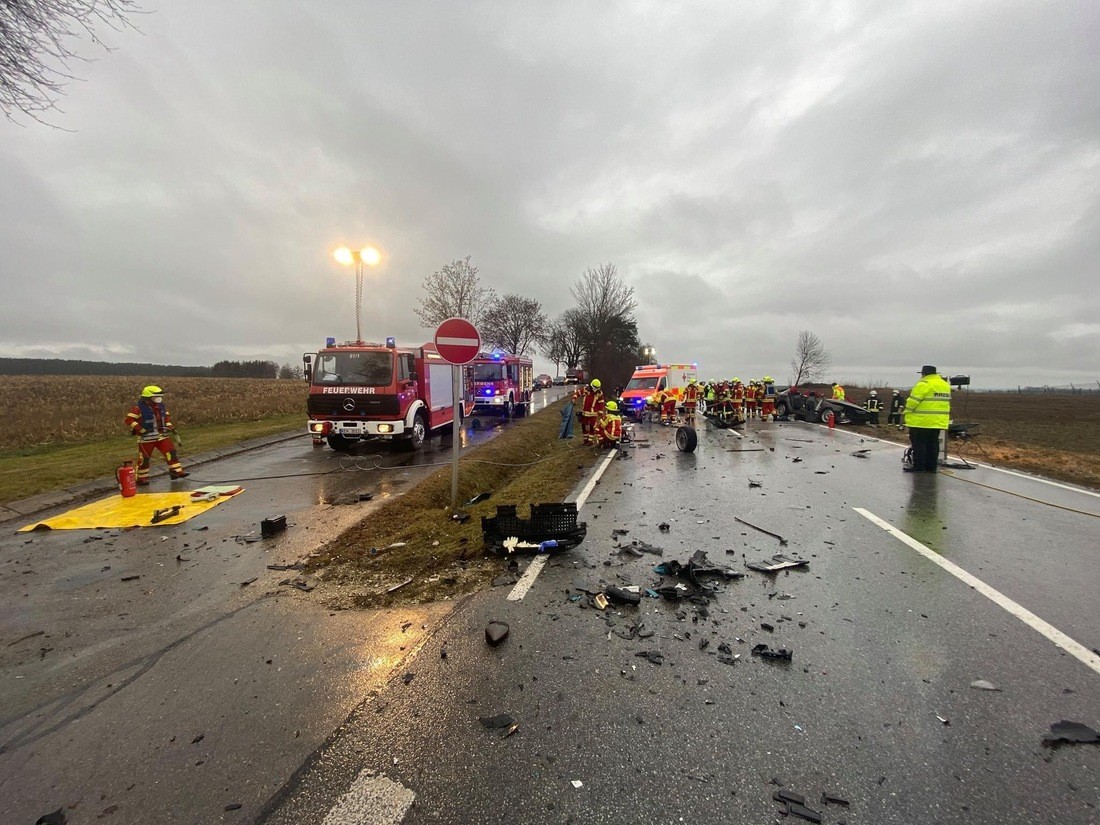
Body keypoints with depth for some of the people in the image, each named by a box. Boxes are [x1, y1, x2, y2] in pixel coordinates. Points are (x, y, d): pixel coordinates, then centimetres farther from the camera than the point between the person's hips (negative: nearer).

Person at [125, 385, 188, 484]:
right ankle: (141, 478, 15)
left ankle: (176, 471, 3)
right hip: (146, 438, -6)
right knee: (144, 458, 3)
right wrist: (140, 429, -23)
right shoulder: (139, 408, -12)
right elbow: (129, 420, -15)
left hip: (162, 436, 6)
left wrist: (170, 426, 9)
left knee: (171, 452, -2)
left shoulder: (161, 406, 8)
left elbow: (167, 417, 23)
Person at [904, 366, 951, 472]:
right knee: (933, 444, 12)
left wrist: (907, 413, -3)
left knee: (919, 443, -2)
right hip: (938, 422, 8)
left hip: (921, 421, -8)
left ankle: (918, 466, -1)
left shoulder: (924, 384, -14)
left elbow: (913, 401, -16)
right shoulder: (945, 385, 15)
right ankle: (931, 466, 16)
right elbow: (945, 402, 20)